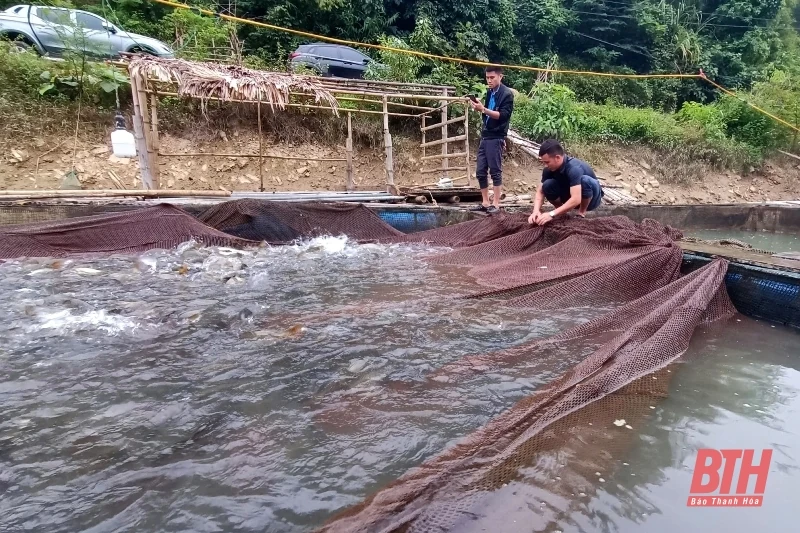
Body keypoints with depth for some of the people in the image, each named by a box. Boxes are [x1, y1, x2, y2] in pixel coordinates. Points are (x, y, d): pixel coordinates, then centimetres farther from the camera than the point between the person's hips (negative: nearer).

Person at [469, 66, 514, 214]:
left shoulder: (507, 94, -6)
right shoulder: (490, 92, 15)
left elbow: (503, 115, -18)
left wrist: (483, 109, -25)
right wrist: (479, 106, 2)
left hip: (496, 138, -7)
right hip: (485, 136, 7)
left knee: (495, 171, -5)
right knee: (480, 172, 6)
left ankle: (496, 204, 1)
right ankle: (485, 202, 14)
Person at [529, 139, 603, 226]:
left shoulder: (574, 168, -35)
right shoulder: (549, 169, -16)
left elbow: (576, 199, -43)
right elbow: (541, 191, -12)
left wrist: (552, 214, -46)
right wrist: (536, 211, -31)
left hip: (590, 199, -5)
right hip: (570, 199, 5)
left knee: (585, 180, -37)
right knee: (547, 185, -21)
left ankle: (582, 213, -15)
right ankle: (562, 212, 0)